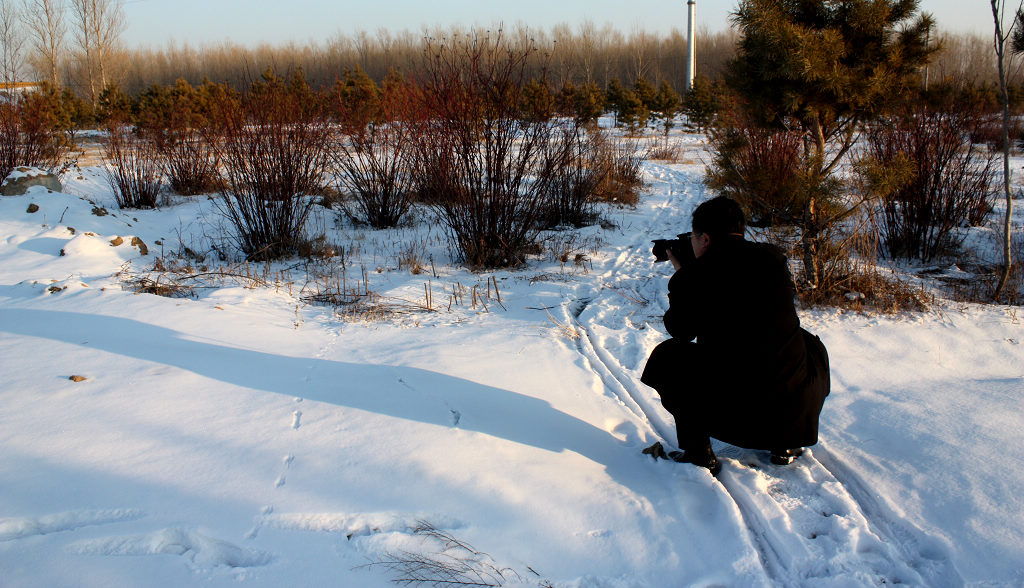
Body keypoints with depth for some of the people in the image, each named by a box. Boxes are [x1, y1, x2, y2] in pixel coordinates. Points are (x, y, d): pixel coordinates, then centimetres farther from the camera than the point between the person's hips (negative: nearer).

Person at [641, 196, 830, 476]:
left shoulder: (691, 279, -10)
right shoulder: (773, 258, 0)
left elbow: (679, 330, 9)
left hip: (726, 411, -3)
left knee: (666, 357, 24)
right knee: (810, 345, 35)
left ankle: (698, 452, 18)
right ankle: (785, 443, 30)